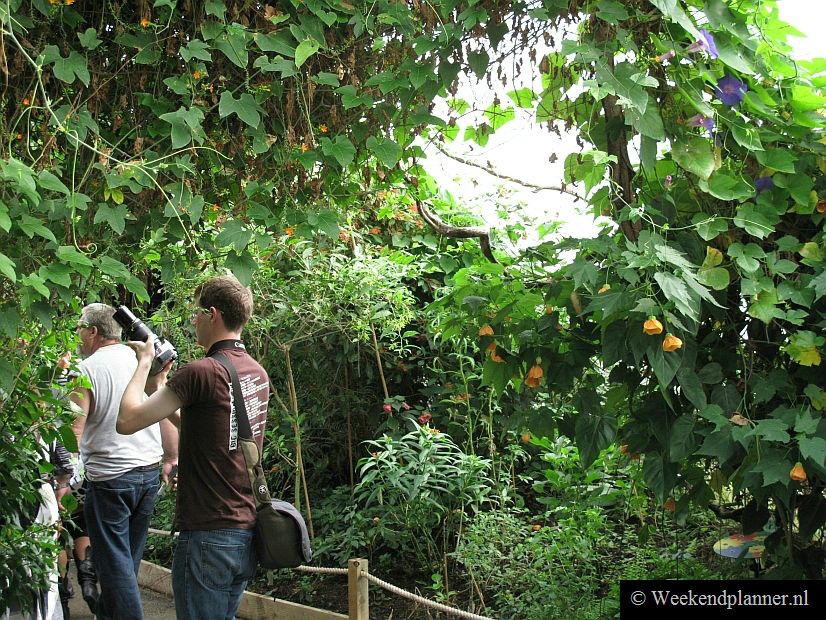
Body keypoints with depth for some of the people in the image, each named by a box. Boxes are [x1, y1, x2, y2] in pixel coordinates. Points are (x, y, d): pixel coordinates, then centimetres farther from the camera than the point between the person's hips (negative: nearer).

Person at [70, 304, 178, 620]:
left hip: (109, 477, -6)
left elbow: (75, 430, -14)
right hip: (151, 471, 6)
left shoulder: (86, 370, -10)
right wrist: (171, 458, 19)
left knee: (114, 559, 1)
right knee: (130, 554, 18)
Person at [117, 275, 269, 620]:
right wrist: (162, 383, 20)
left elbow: (127, 420, -14)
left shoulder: (202, 372, -17)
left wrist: (144, 363, 0)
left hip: (207, 537, -8)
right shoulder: (257, 373, 9)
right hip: (247, 534, 8)